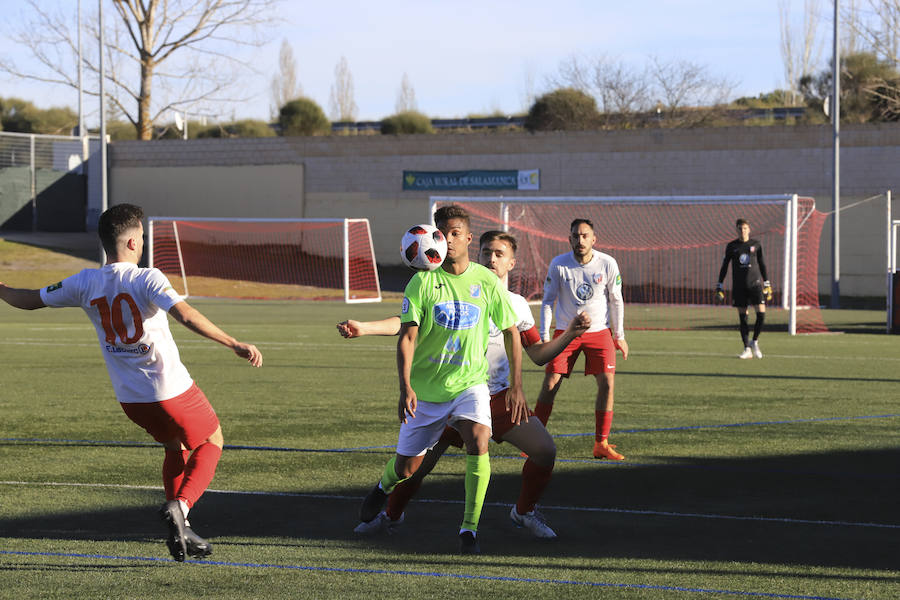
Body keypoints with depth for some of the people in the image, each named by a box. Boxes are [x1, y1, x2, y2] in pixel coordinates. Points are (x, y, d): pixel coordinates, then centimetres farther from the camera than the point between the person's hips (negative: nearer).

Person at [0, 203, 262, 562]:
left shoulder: (85, 283, 1)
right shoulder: (146, 279, -15)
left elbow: (31, 301, 13)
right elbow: (187, 316, -29)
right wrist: (235, 345, -30)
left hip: (130, 398, 6)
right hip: (171, 389, -6)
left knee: (175, 445, 29)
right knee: (211, 442, 18)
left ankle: (180, 532, 19)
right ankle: (180, 506, -6)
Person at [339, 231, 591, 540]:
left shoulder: (517, 305, 8)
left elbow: (538, 354, 12)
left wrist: (570, 334, -4)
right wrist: (363, 327, -17)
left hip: (498, 396, 2)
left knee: (545, 450, -11)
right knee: (417, 463, -5)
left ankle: (524, 512, 15)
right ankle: (391, 515, 24)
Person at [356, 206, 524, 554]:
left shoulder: (487, 281, -4)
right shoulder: (422, 282, -10)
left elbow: (511, 332, 6)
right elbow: (407, 337, -14)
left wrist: (516, 387, 3)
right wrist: (405, 388, -27)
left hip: (469, 383, 0)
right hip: (426, 389, 0)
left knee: (478, 441, -28)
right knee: (406, 468, 8)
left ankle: (469, 529, -18)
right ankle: (384, 487, 47)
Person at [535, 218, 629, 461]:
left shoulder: (608, 264, -8)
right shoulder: (558, 265, -8)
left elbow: (616, 300, 5)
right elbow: (548, 301, 1)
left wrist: (619, 336, 6)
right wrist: (544, 337, -4)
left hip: (599, 331, 0)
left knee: (607, 383, -11)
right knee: (550, 384, -8)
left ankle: (601, 445, -2)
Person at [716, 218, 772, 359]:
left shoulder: (756, 244, 5)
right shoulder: (731, 246, 4)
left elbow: (762, 264, 12)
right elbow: (724, 266, 8)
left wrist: (767, 285, 10)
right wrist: (719, 287, 3)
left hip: (755, 284, 0)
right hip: (739, 286, 0)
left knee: (761, 314, -12)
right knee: (742, 317, 0)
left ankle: (754, 342, 9)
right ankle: (747, 349, 6)